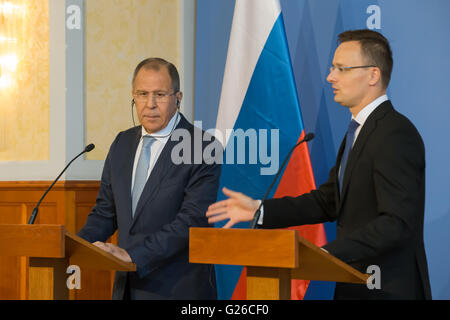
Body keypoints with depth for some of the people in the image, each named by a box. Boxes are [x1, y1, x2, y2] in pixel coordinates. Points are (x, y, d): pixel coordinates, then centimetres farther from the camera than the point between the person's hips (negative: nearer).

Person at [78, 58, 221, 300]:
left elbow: (192, 220, -20)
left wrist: (132, 254, -26)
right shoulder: (122, 144, 9)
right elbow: (105, 212, 13)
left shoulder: (202, 148, -12)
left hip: (178, 289, -5)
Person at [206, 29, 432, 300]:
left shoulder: (396, 134, -18)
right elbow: (329, 201, 16)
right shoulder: (358, 130, 14)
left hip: (387, 290, -9)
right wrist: (259, 209, 9)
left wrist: (328, 253, -32)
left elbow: (397, 222, -25)